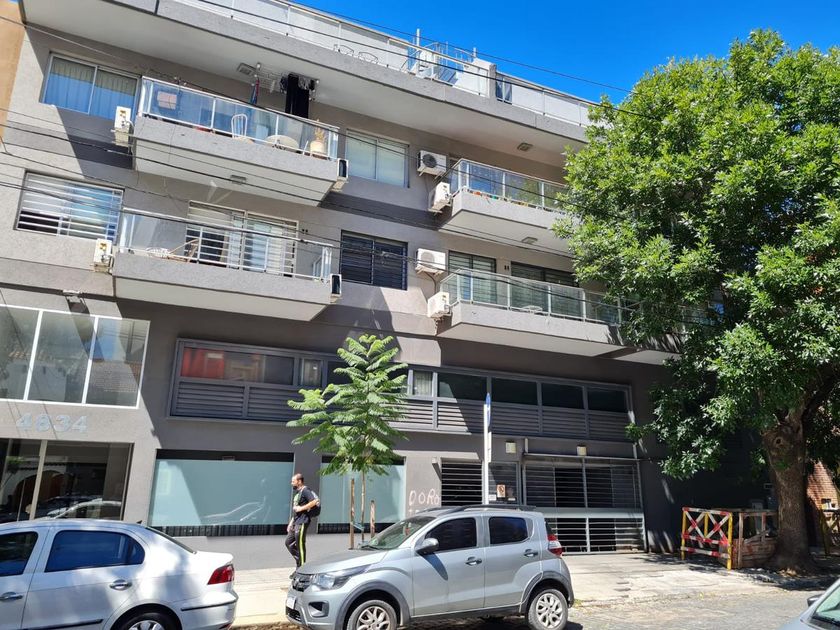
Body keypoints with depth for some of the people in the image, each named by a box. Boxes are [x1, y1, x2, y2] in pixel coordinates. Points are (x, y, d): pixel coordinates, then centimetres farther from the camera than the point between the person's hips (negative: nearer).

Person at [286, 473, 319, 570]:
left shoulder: (305, 491, -12)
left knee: (300, 545, -4)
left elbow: (315, 501, -25)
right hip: (296, 522, 10)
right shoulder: (297, 492, 18)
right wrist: (291, 522, 20)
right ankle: (299, 561, 20)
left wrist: (302, 508, -21)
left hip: (302, 522, -10)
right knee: (288, 542, 11)